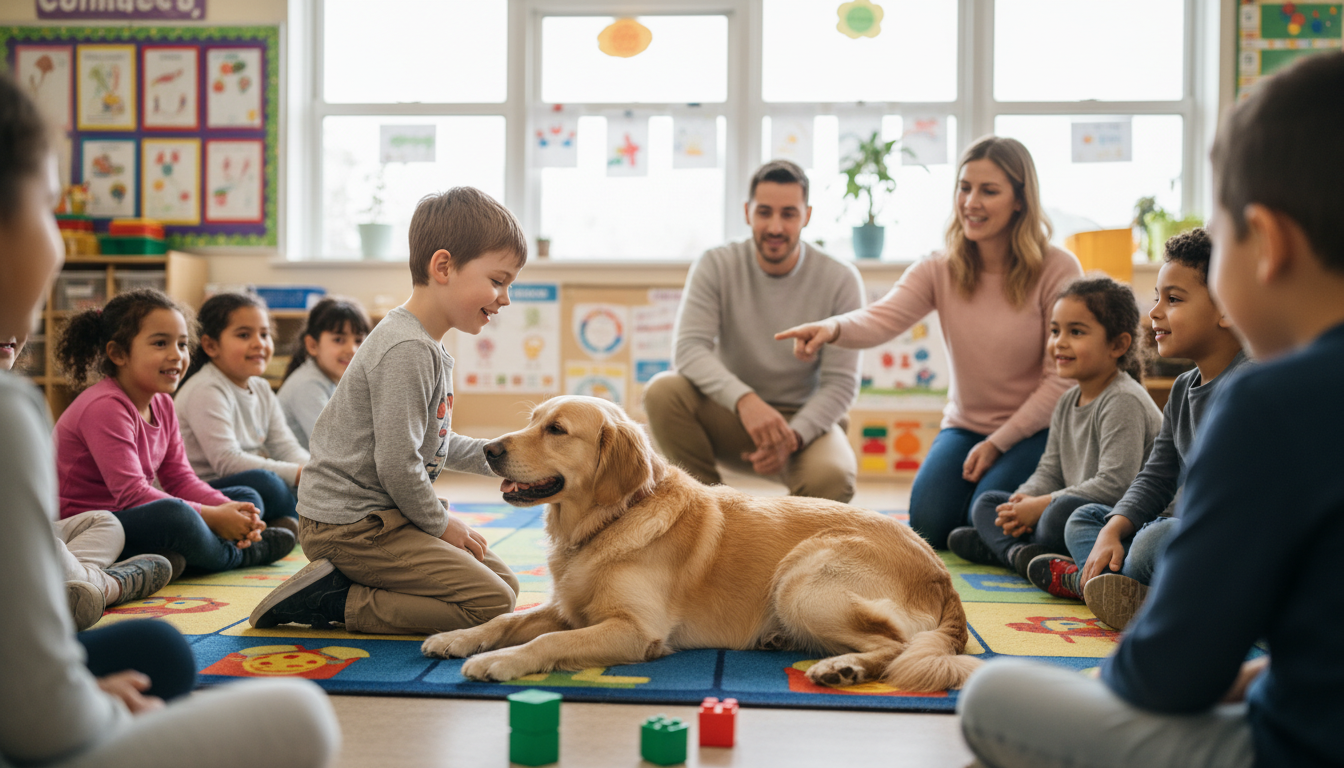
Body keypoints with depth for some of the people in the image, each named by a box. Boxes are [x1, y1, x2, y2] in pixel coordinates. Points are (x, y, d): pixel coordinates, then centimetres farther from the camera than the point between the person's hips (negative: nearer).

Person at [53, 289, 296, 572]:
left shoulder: (161, 403, 9)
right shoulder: (104, 407, -21)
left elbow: (180, 478, 7)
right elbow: (131, 494, -27)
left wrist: (228, 509, -12)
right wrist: (211, 517, -25)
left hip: (128, 516, 10)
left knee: (246, 498, 10)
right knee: (175, 515, -39)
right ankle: (234, 555, -8)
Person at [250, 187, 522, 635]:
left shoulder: (426, 347, 13)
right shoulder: (407, 350, -20)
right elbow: (396, 464, -23)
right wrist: (440, 525, -9)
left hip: (379, 515, 10)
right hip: (350, 525, -10)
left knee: (504, 580, 13)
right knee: (492, 603, -14)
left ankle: (340, 590, 6)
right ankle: (337, 603, -8)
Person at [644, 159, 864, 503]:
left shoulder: (840, 279, -10)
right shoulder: (715, 266, -8)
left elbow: (840, 383, -11)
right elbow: (689, 348, -20)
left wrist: (792, 436, -29)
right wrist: (744, 399, -39)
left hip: (806, 420, -1)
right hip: (730, 412, 1)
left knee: (832, 478, -34)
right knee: (663, 390, -28)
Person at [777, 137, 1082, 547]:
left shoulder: (1058, 270, -14)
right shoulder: (939, 271, -6)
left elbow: (1061, 377, -13)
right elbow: (882, 318, -25)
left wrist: (998, 443, -15)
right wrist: (832, 327, -49)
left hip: (1035, 430, -3)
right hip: (965, 426, 3)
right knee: (928, 525, -16)